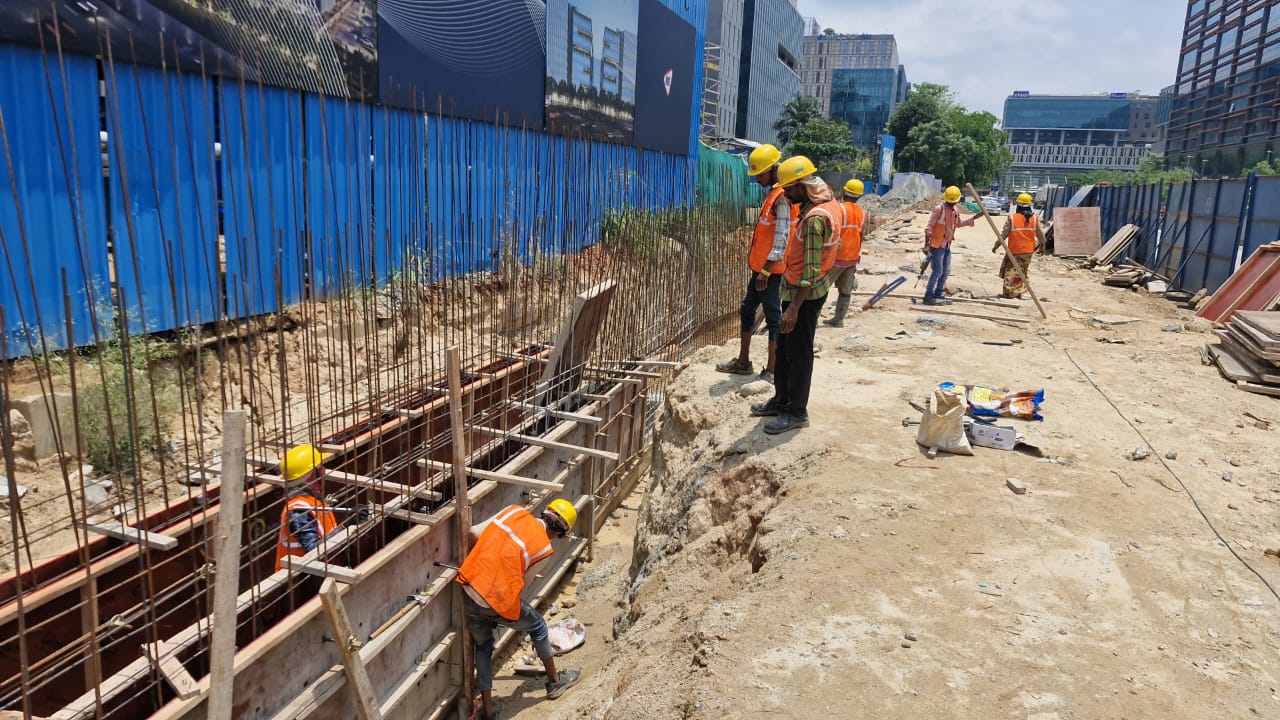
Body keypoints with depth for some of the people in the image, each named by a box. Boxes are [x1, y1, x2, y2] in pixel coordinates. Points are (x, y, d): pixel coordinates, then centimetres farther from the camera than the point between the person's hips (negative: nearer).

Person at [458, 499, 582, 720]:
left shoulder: (515, 510, 5)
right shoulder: (544, 547, -4)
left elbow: (475, 533, 5)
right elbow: (523, 579, 2)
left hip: (468, 592, 4)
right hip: (499, 601, -4)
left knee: (482, 647, 27)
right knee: (538, 627, 24)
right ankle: (554, 681, 42)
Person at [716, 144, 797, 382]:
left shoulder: (782, 197, -16)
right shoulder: (773, 194, 14)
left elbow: (781, 238, -22)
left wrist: (766, 271, -22)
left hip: (771, 270, -10)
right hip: (760, 267, 10)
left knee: (773, 318, -3)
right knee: (746, 311, 16)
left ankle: (771, 371, 4)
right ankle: (743, 362, 28)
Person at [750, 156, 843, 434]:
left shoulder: (815, 218, -25)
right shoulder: (828, 202, 6)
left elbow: (810, 271, -26)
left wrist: (794, 308, -25)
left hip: (805, 293, -10)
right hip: (796, 289, 10)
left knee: (799, 353, 1)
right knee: (784, 346, 19)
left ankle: (797, 413, 14)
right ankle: (782, 400, 32)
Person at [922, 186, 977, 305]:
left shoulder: (955, 210, 9)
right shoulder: (939, 209, -14)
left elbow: (958, 224, 26)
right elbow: (929, 227, -15)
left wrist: (973, 219, 17)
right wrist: (927, 244, -18)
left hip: (947, 245, 8)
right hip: (937, 245, -8)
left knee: (946, 271, 10)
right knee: (938, 271, -10)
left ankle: (938, 295, 18)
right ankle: (928, 296, -5)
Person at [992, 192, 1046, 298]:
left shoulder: (1012, 217, -12)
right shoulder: (1035, 218, -2)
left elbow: (1004, 234, -9)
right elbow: (1040, 234, 5)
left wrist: (996, 245, 2)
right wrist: (1042, 246, 20)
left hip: (1014, 251, -4)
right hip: (1028, 251, 4)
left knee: (1011, 272, 4)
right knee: (1023, 272, 17)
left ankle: (1009, 293, 1)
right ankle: (1018, 292, 21)